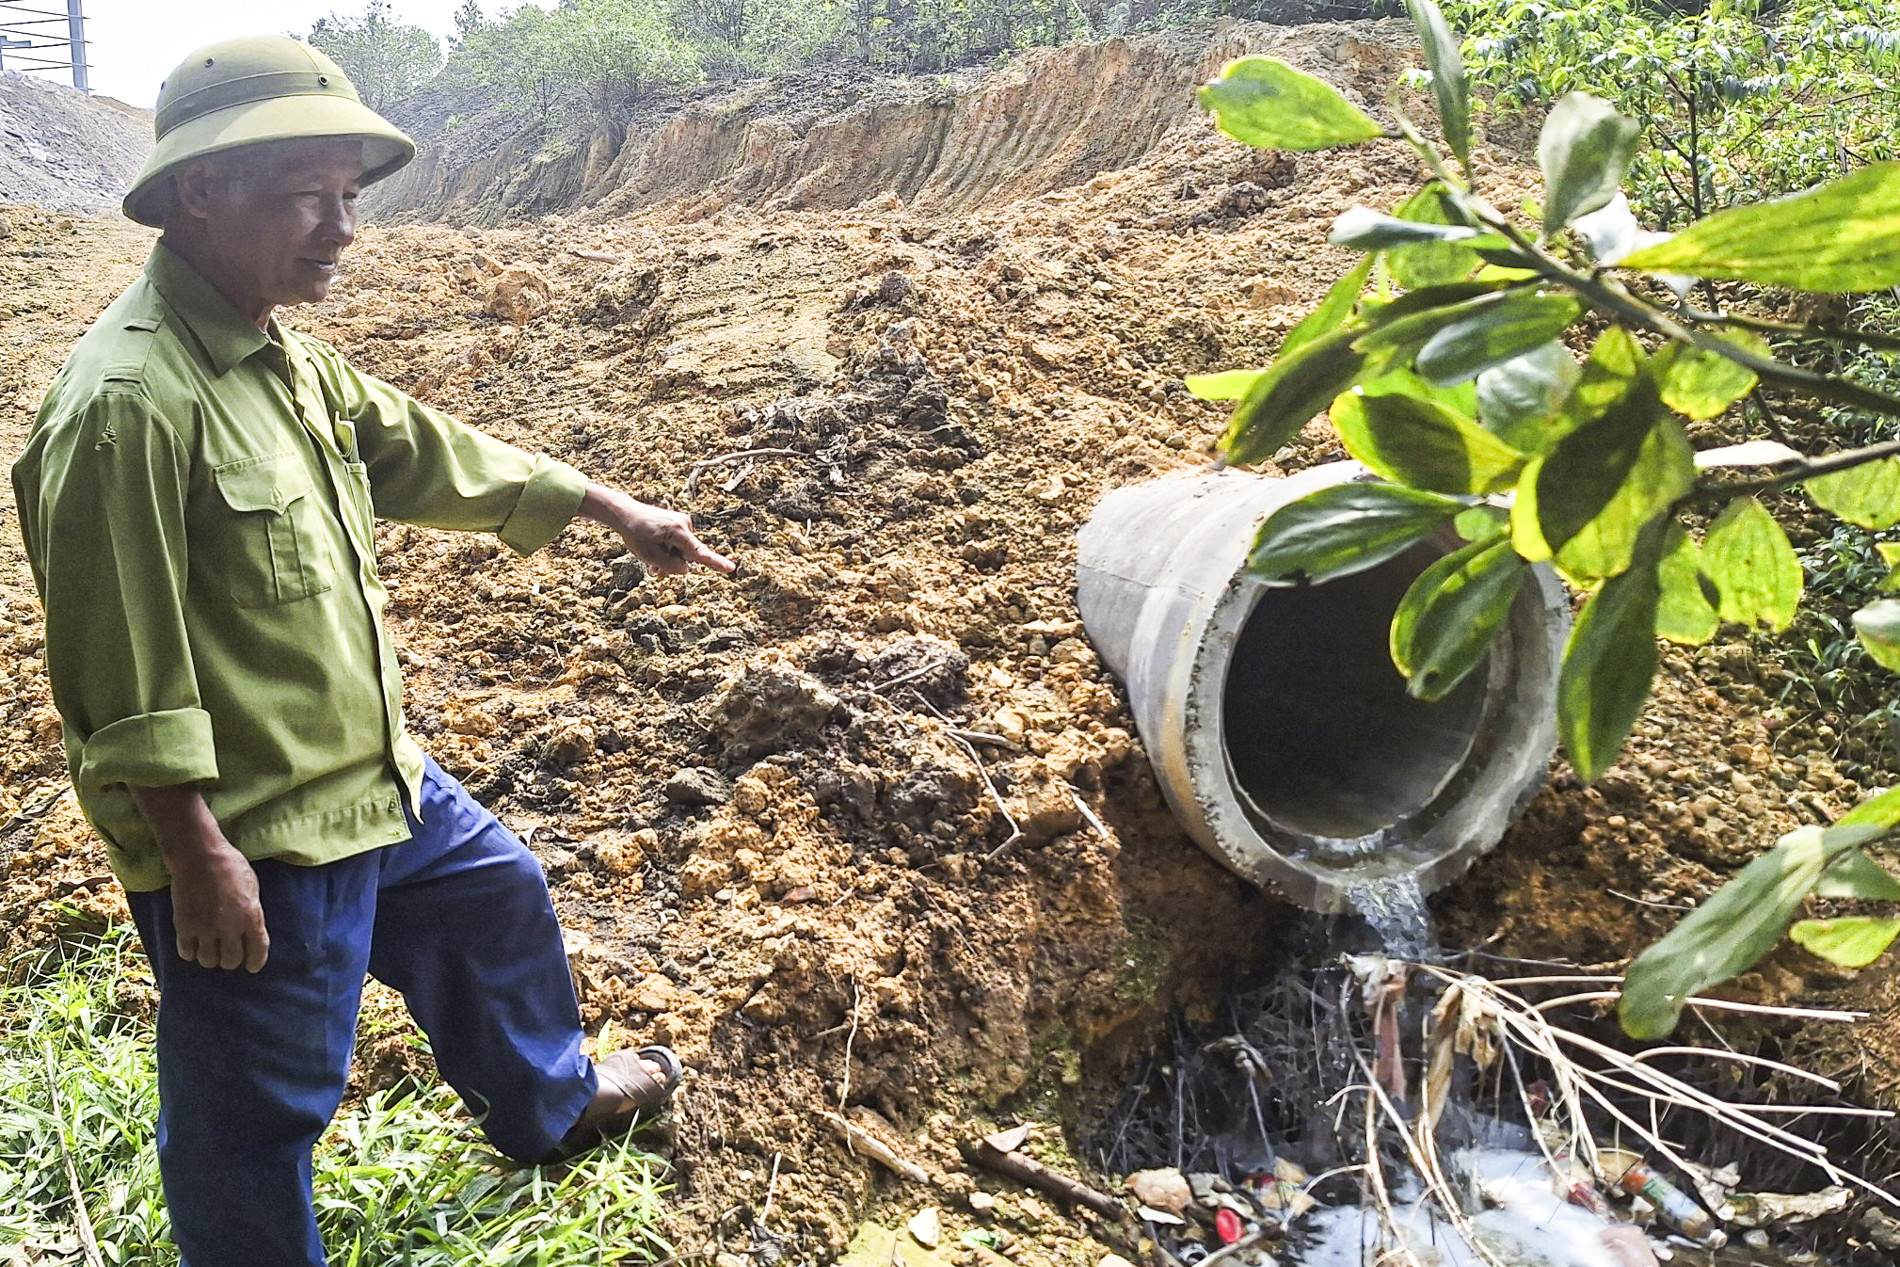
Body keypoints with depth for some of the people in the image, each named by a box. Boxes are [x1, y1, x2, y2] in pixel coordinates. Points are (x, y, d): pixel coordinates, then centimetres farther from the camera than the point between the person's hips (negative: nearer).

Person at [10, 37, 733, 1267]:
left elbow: (419, 451, 16)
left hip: (374, 773, 10)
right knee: (257, 1112, 8)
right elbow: (121, 671, -24)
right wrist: (199, 857, -21)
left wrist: (607, 506, 18)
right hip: (250, 838, -10)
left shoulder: (283, 353, 5)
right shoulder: (128, 402, -25)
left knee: (500, 899, 28)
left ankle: (549, 1105, 54)